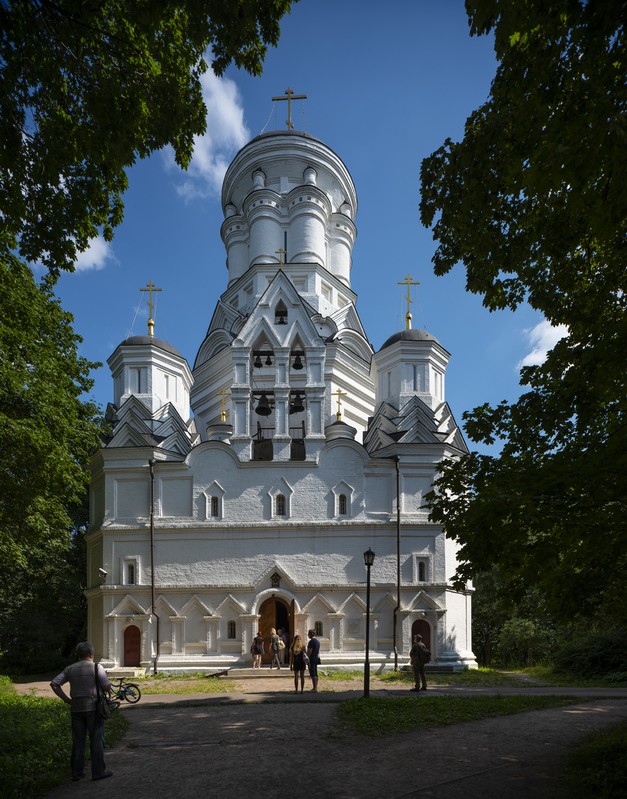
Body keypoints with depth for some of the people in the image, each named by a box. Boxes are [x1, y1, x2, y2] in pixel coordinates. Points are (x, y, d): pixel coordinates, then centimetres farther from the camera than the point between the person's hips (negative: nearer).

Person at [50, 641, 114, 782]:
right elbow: (107, 686, -13)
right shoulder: (97, 667, -7)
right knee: (96, 741, 5)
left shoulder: (70, 669, 6)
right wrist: (106, 690, 10)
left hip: (76, 708, 4)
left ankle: (77, 773, 18)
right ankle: (98, 771, 8)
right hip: (93, 708, -4)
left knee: (78, 741, 13)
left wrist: (67, 700, 3)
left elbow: (54, 684, 0)